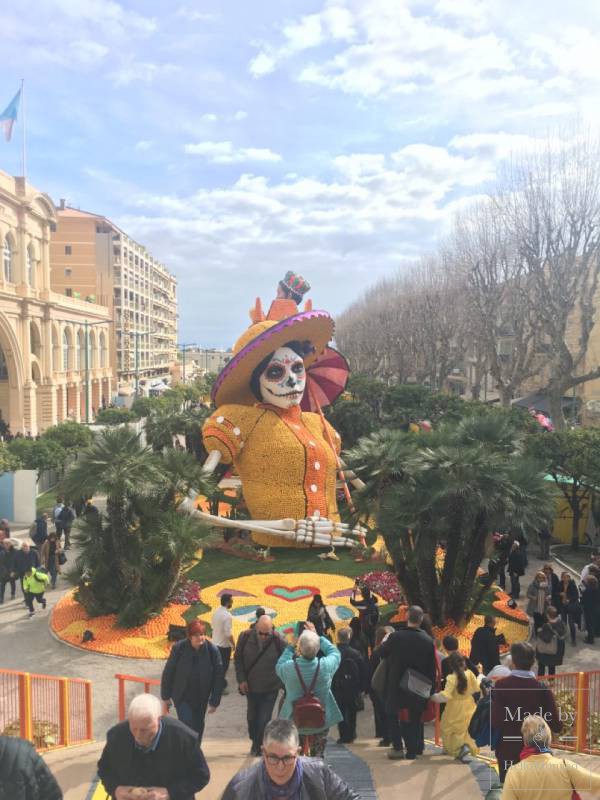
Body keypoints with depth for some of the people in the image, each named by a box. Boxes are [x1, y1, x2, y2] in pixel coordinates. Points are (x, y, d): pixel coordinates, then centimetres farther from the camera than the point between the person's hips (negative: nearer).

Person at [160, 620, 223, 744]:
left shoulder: (212, 650, -16)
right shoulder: (178, 648, -18)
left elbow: (218, 677, -9)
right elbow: (168, 673, -7)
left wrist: (214, 701, -8)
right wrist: (166, 696, -2)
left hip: (201, 698, 2)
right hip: (182, 696, -2)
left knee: (198, 727, 17)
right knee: (187, 727, -11)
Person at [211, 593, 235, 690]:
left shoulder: (215, 611, -1)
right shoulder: (227, 615, -26)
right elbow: (228, 634, -25)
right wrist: (234, 645, -12)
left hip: (215, 643, 8)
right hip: (224, 645, -8)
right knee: (223, 667, 8)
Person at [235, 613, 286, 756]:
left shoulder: (279, 640, -20)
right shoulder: (245, 636, -15)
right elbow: (238, 659, -2)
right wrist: (241, 680, -6)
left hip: (270, 688, -3)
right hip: (251, 686, 3)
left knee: (264, 719, 0)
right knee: (251, 717, 19)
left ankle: (259, 745, 22)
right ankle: (254, 741, 42)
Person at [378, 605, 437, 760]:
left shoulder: (395, 637, -17)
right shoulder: (428, 640, -9)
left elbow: (382, 653, 0)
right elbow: (432, 667, -4)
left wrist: (384, 642, 20)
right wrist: (430, 689, 6)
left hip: (397, 685, -2)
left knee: (392, 714, 17)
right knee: (414, 718, 17)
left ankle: (398, 747, 14)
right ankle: (412, 749, 19)